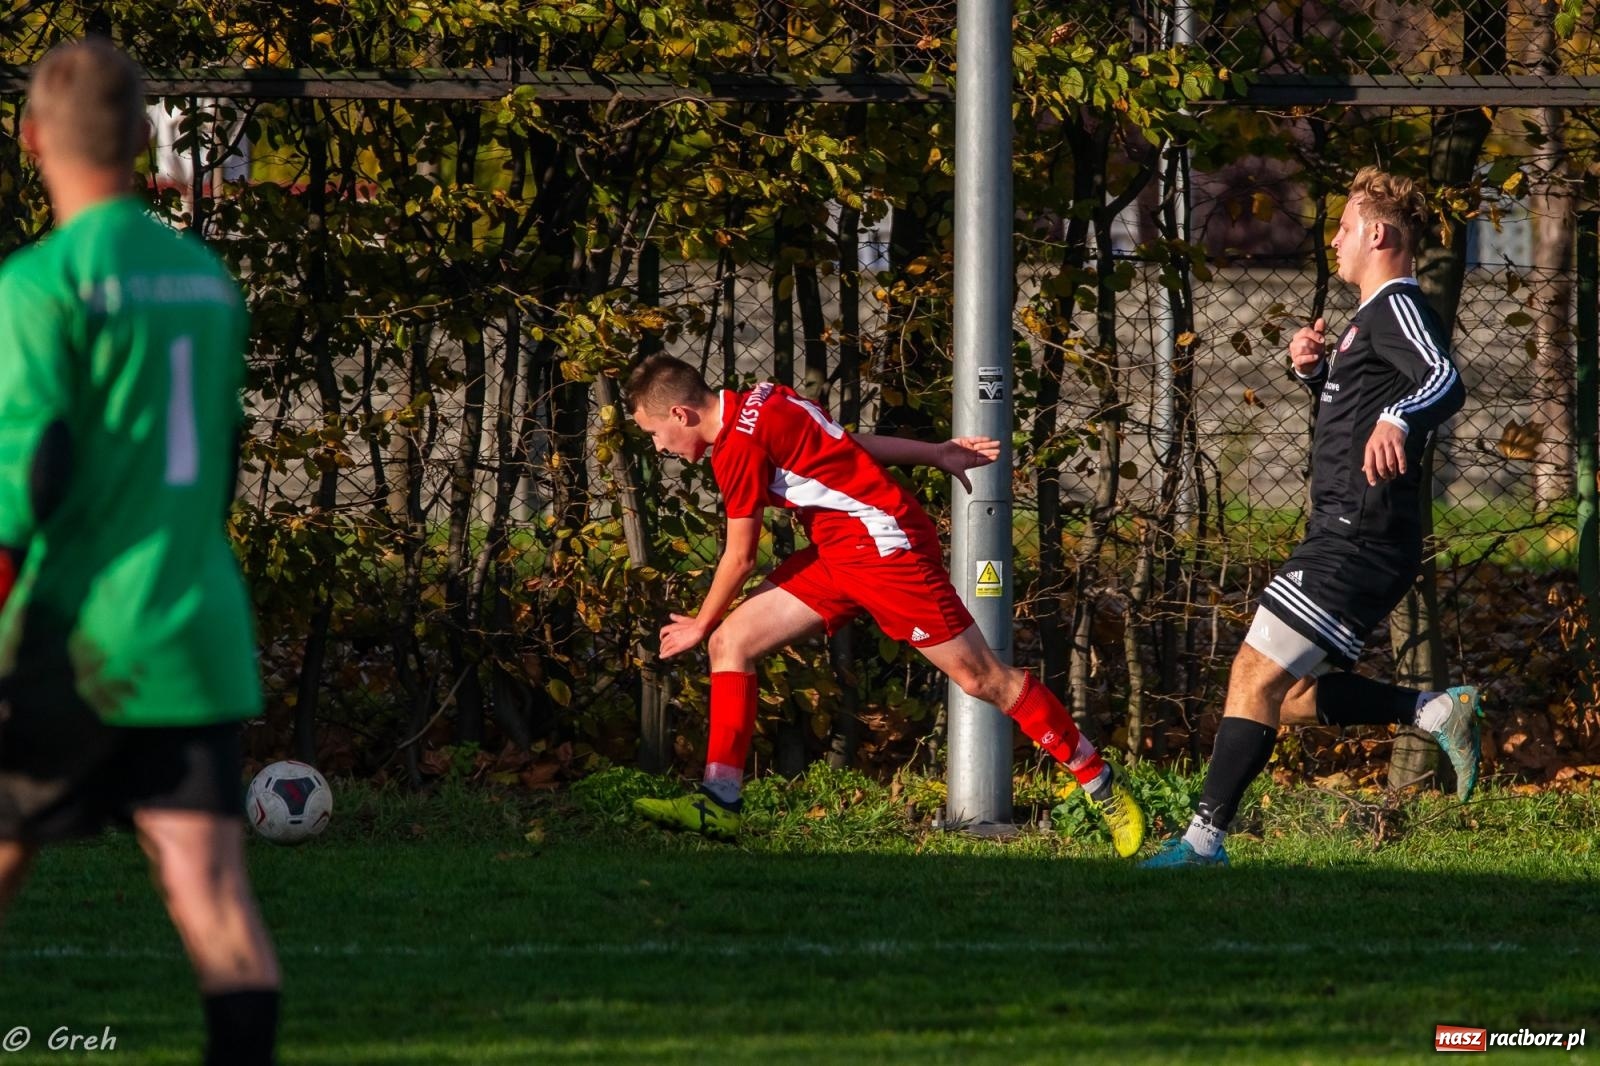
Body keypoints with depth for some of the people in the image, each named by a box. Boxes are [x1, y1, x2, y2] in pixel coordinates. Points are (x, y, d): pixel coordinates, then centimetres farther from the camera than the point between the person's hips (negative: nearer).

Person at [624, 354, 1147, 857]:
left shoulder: (739, 444, -20)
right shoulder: (760, 405, 7)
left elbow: (740, 558, -12)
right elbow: (847, 442, 17)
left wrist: (699, 625, 4)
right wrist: (936, 454, 25)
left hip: (887, 548, -10)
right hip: (837, 552, 10)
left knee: (982, 677, -3)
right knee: (731, 640, 0)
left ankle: (1103, 785, 8)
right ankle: (718, 804, -4)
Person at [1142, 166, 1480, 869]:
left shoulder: (1396, 308, -11)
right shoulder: (1372, 317, 21)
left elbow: (1446, 382, -30)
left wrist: (1396, 420, -51)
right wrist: (1313, 370, 13)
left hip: (1357, 542, -11)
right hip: (1344, 539, 11)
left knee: (1257, 676, -12)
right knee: (1294, 696, 11)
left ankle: (1205, 838, -11)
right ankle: (1438, 712, 6)